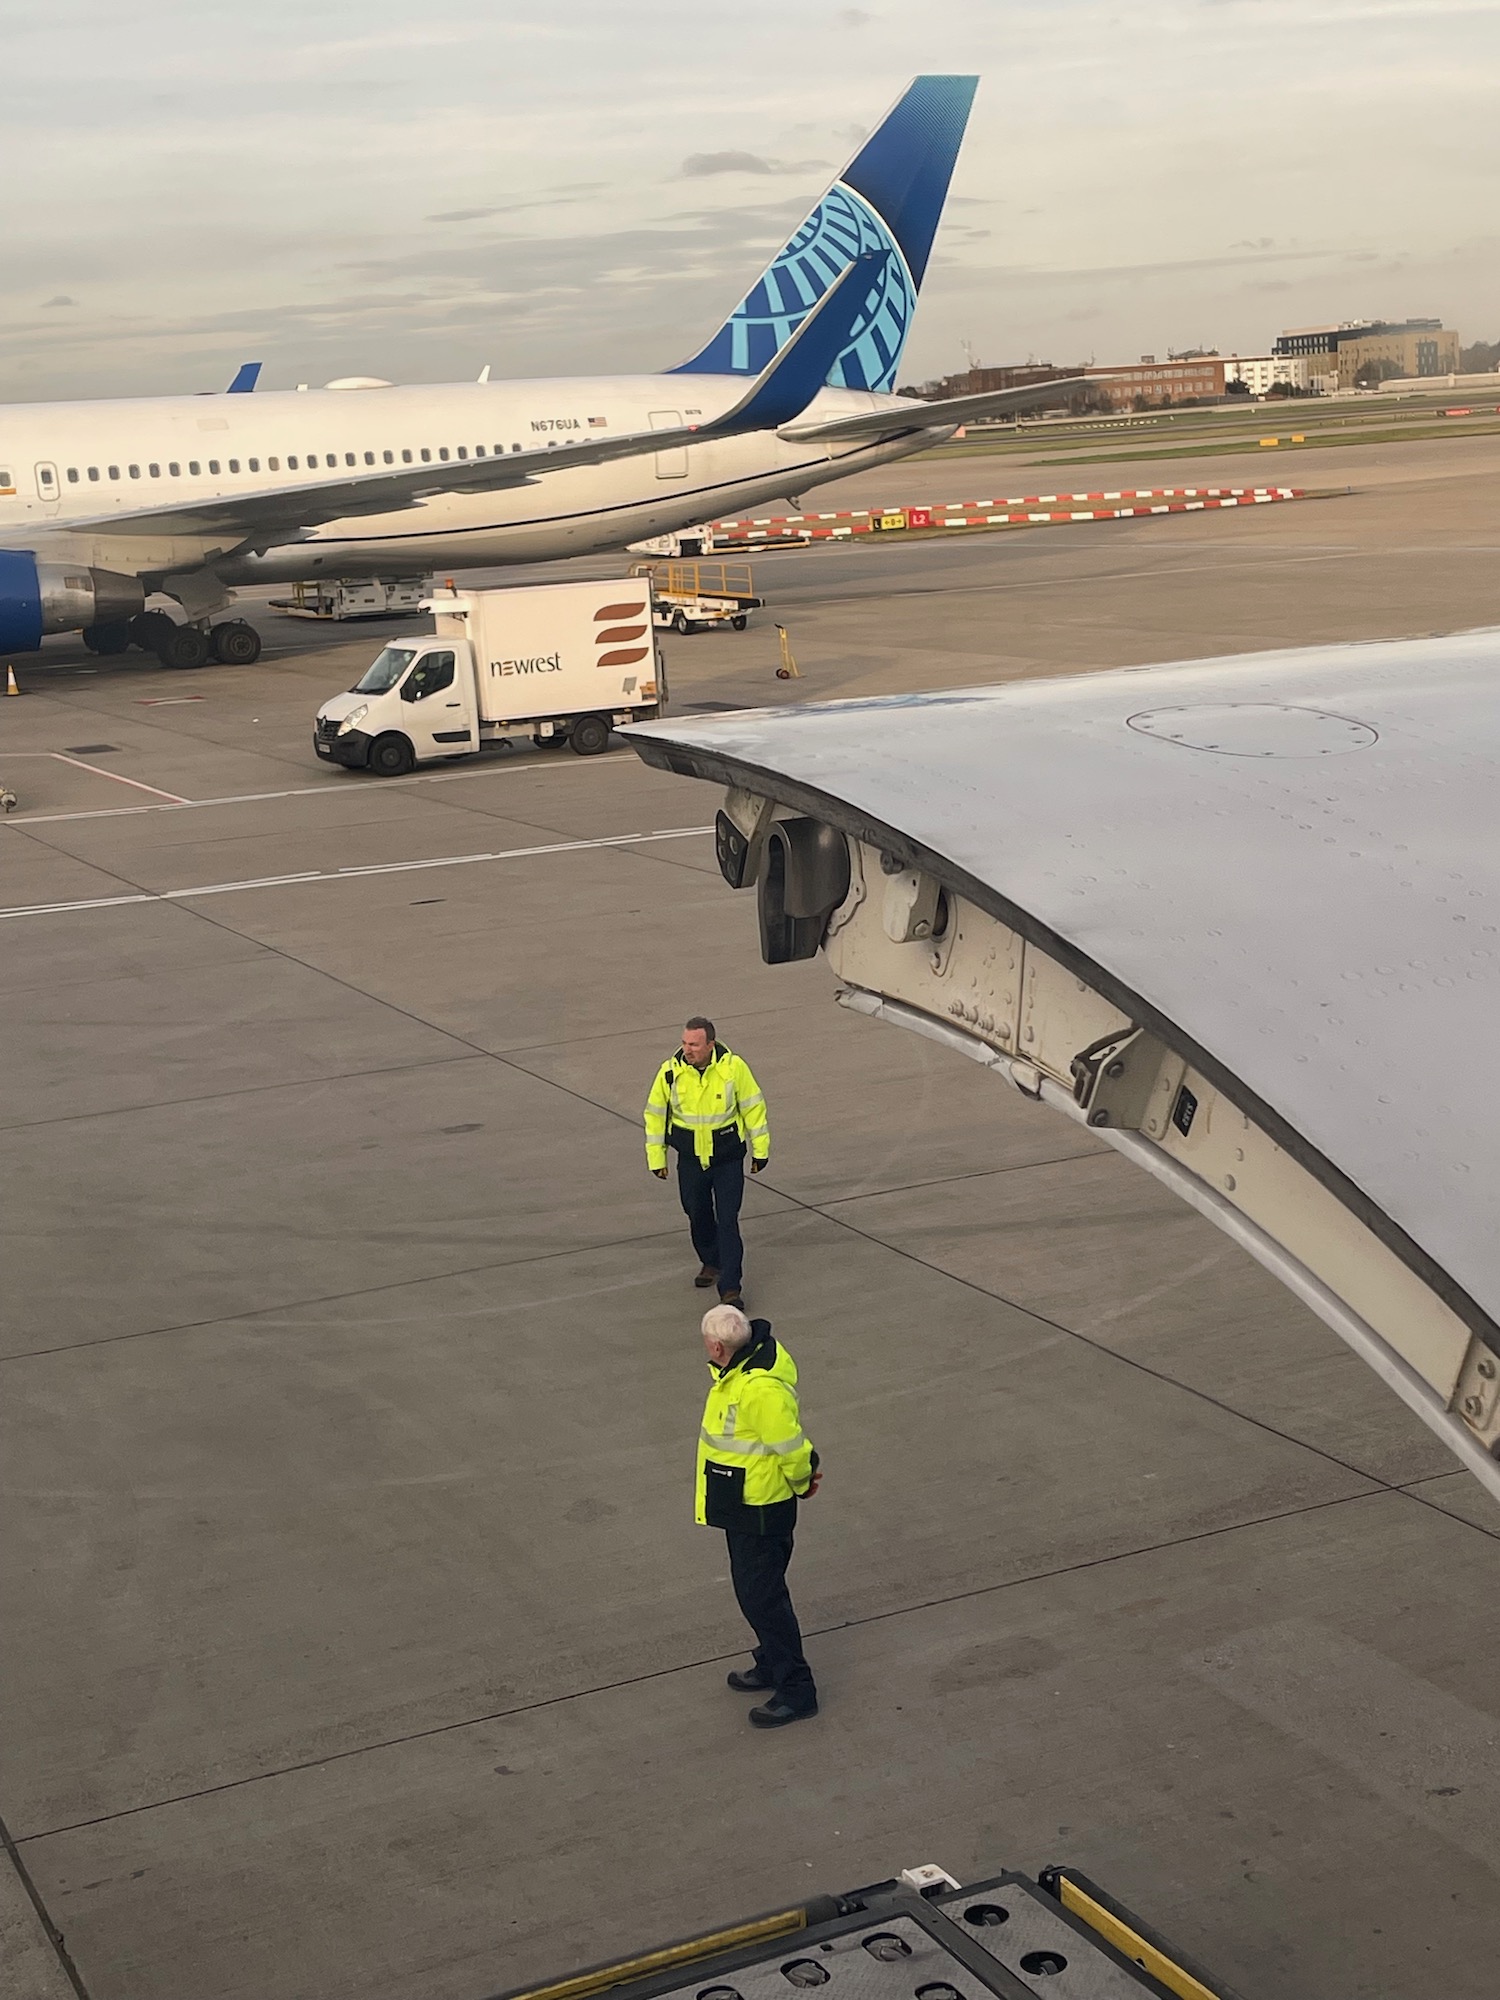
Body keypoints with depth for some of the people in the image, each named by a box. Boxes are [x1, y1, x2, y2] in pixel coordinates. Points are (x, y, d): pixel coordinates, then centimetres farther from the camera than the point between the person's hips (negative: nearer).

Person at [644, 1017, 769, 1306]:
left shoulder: (733, 1067, -15)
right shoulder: (671, 1071, -12)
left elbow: (753, 1107, -2)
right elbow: (655, 1114, 1)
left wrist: (760, 1149, 3)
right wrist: (656, 1157, 5)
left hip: (728, 1159, -2)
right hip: (690, 1160, 2)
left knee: (728, 1221, -6)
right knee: (698, 1215, 17)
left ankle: (730, 1287, -2)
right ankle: (711, 1263, 43)